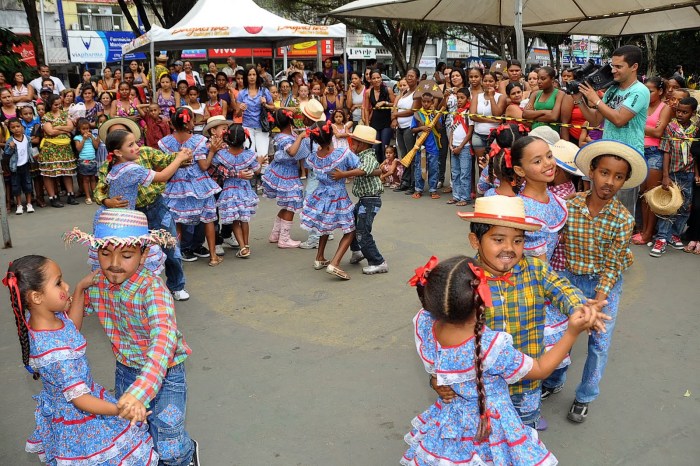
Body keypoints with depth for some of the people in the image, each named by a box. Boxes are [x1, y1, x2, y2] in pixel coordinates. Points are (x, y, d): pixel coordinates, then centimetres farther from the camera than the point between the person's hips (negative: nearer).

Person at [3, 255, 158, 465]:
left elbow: (71, 327, 8)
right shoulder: (54, 351, -39)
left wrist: (80, 288, 0)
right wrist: (120, 411, -48)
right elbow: (79, 398, -34)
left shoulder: (42, 317, -13)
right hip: (77, 418, -8)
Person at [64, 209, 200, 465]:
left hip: (164, 374, -6)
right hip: (125, 370, 6)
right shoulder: (97, 284, -9)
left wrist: (140, 391, -55)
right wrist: (80, 289, -13)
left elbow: (164, 338, -44)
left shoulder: (152, 288, -29)